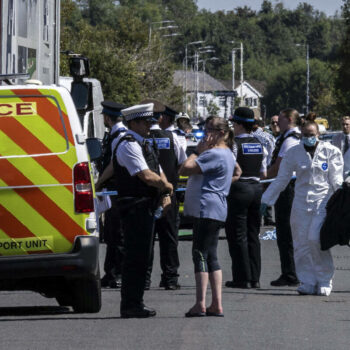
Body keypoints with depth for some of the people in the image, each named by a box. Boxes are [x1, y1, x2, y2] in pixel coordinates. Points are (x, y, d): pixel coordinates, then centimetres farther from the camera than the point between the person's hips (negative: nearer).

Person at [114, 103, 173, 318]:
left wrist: (166, 194, 4)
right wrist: (167, 186, -4)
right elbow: (146, 175, -20)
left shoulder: (145, 145, 20)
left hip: (147, 206, 10)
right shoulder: (128, 145, -12)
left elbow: (158, 172, 22)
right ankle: (131, 305, -8)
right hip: (135, 206, -10)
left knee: (141, 255, 13)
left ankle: (134, 303, 18)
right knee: (136, 256, -10)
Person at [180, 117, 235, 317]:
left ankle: (200, 304, -11)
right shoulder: (227, 154, 18)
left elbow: (185, 169, -17)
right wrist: (201, 151, 13)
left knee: (201, 254, -8)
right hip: (219, 209, 10)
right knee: (211, 256, 11)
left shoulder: (214, 154, -15)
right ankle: (217, 305, 9)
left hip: (207, 208, -10)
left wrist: (198, 151, -6)